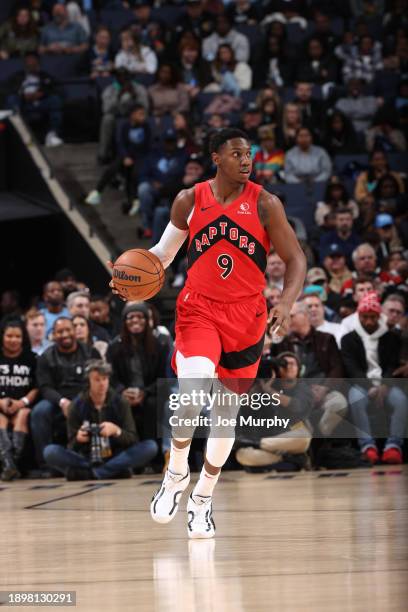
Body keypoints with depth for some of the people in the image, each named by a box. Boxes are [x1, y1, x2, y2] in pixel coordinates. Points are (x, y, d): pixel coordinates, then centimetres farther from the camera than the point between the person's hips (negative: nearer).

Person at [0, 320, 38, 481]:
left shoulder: (30, 359, 12)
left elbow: (36, 388, 5)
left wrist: (23, 402, -12)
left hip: (22, 406, 1)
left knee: (22, 416, -33)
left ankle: (14, 459, -43)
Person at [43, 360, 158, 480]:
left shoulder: (120, 403, 0)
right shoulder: (76, 405, -1)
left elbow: (132, 439, -5)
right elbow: (72, 447, -1)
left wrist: (116, 431, -26)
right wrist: (78, 439, -25)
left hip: (116, 458, 0)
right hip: (86, 459, 0)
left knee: (150, 446, -25)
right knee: (50, 451, -25)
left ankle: (88, 473, -30)